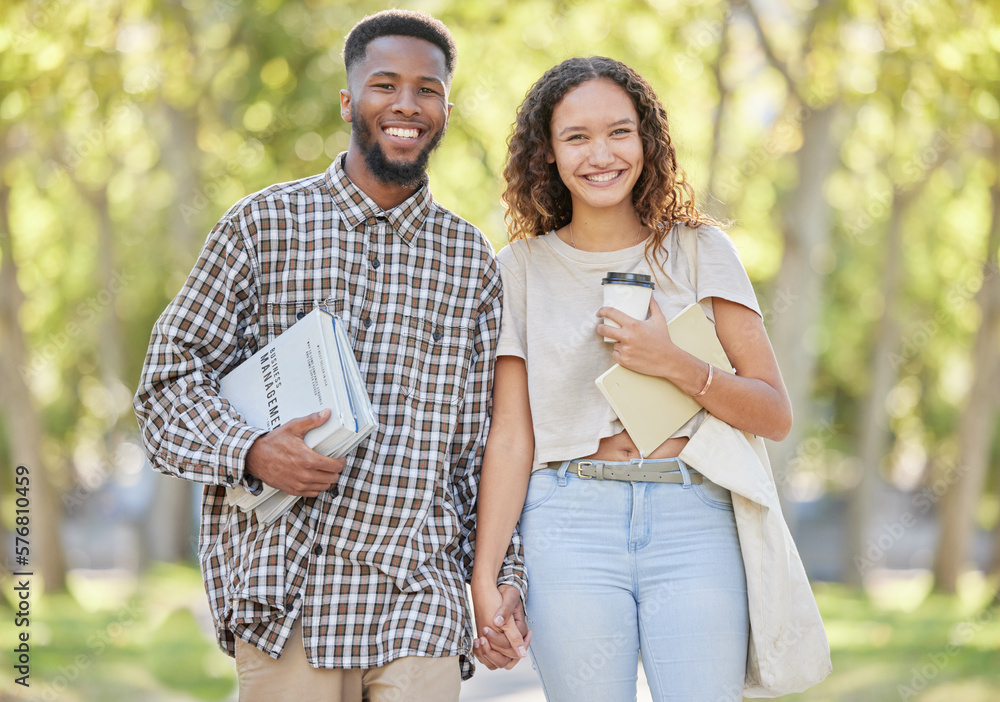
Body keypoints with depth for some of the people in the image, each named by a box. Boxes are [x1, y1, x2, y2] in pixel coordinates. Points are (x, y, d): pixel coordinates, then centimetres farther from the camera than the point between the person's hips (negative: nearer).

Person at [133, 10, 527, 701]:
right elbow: (170, 378, 5)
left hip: (420, 598, 2)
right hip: (286, 592, -2)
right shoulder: (264, 224, 6)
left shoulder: (470, 258, 14)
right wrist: (252, 452, -13)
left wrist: (507, 573, 7)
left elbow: (485, 437, 15)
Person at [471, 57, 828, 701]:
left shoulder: (701, 250, 8)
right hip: (570, 526, 0)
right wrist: (485, 581, -3)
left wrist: (675, 364, -10)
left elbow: (776, 416, 6)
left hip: (695, 525, 0)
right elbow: (510, 438, 6)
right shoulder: (523, 268, 9)